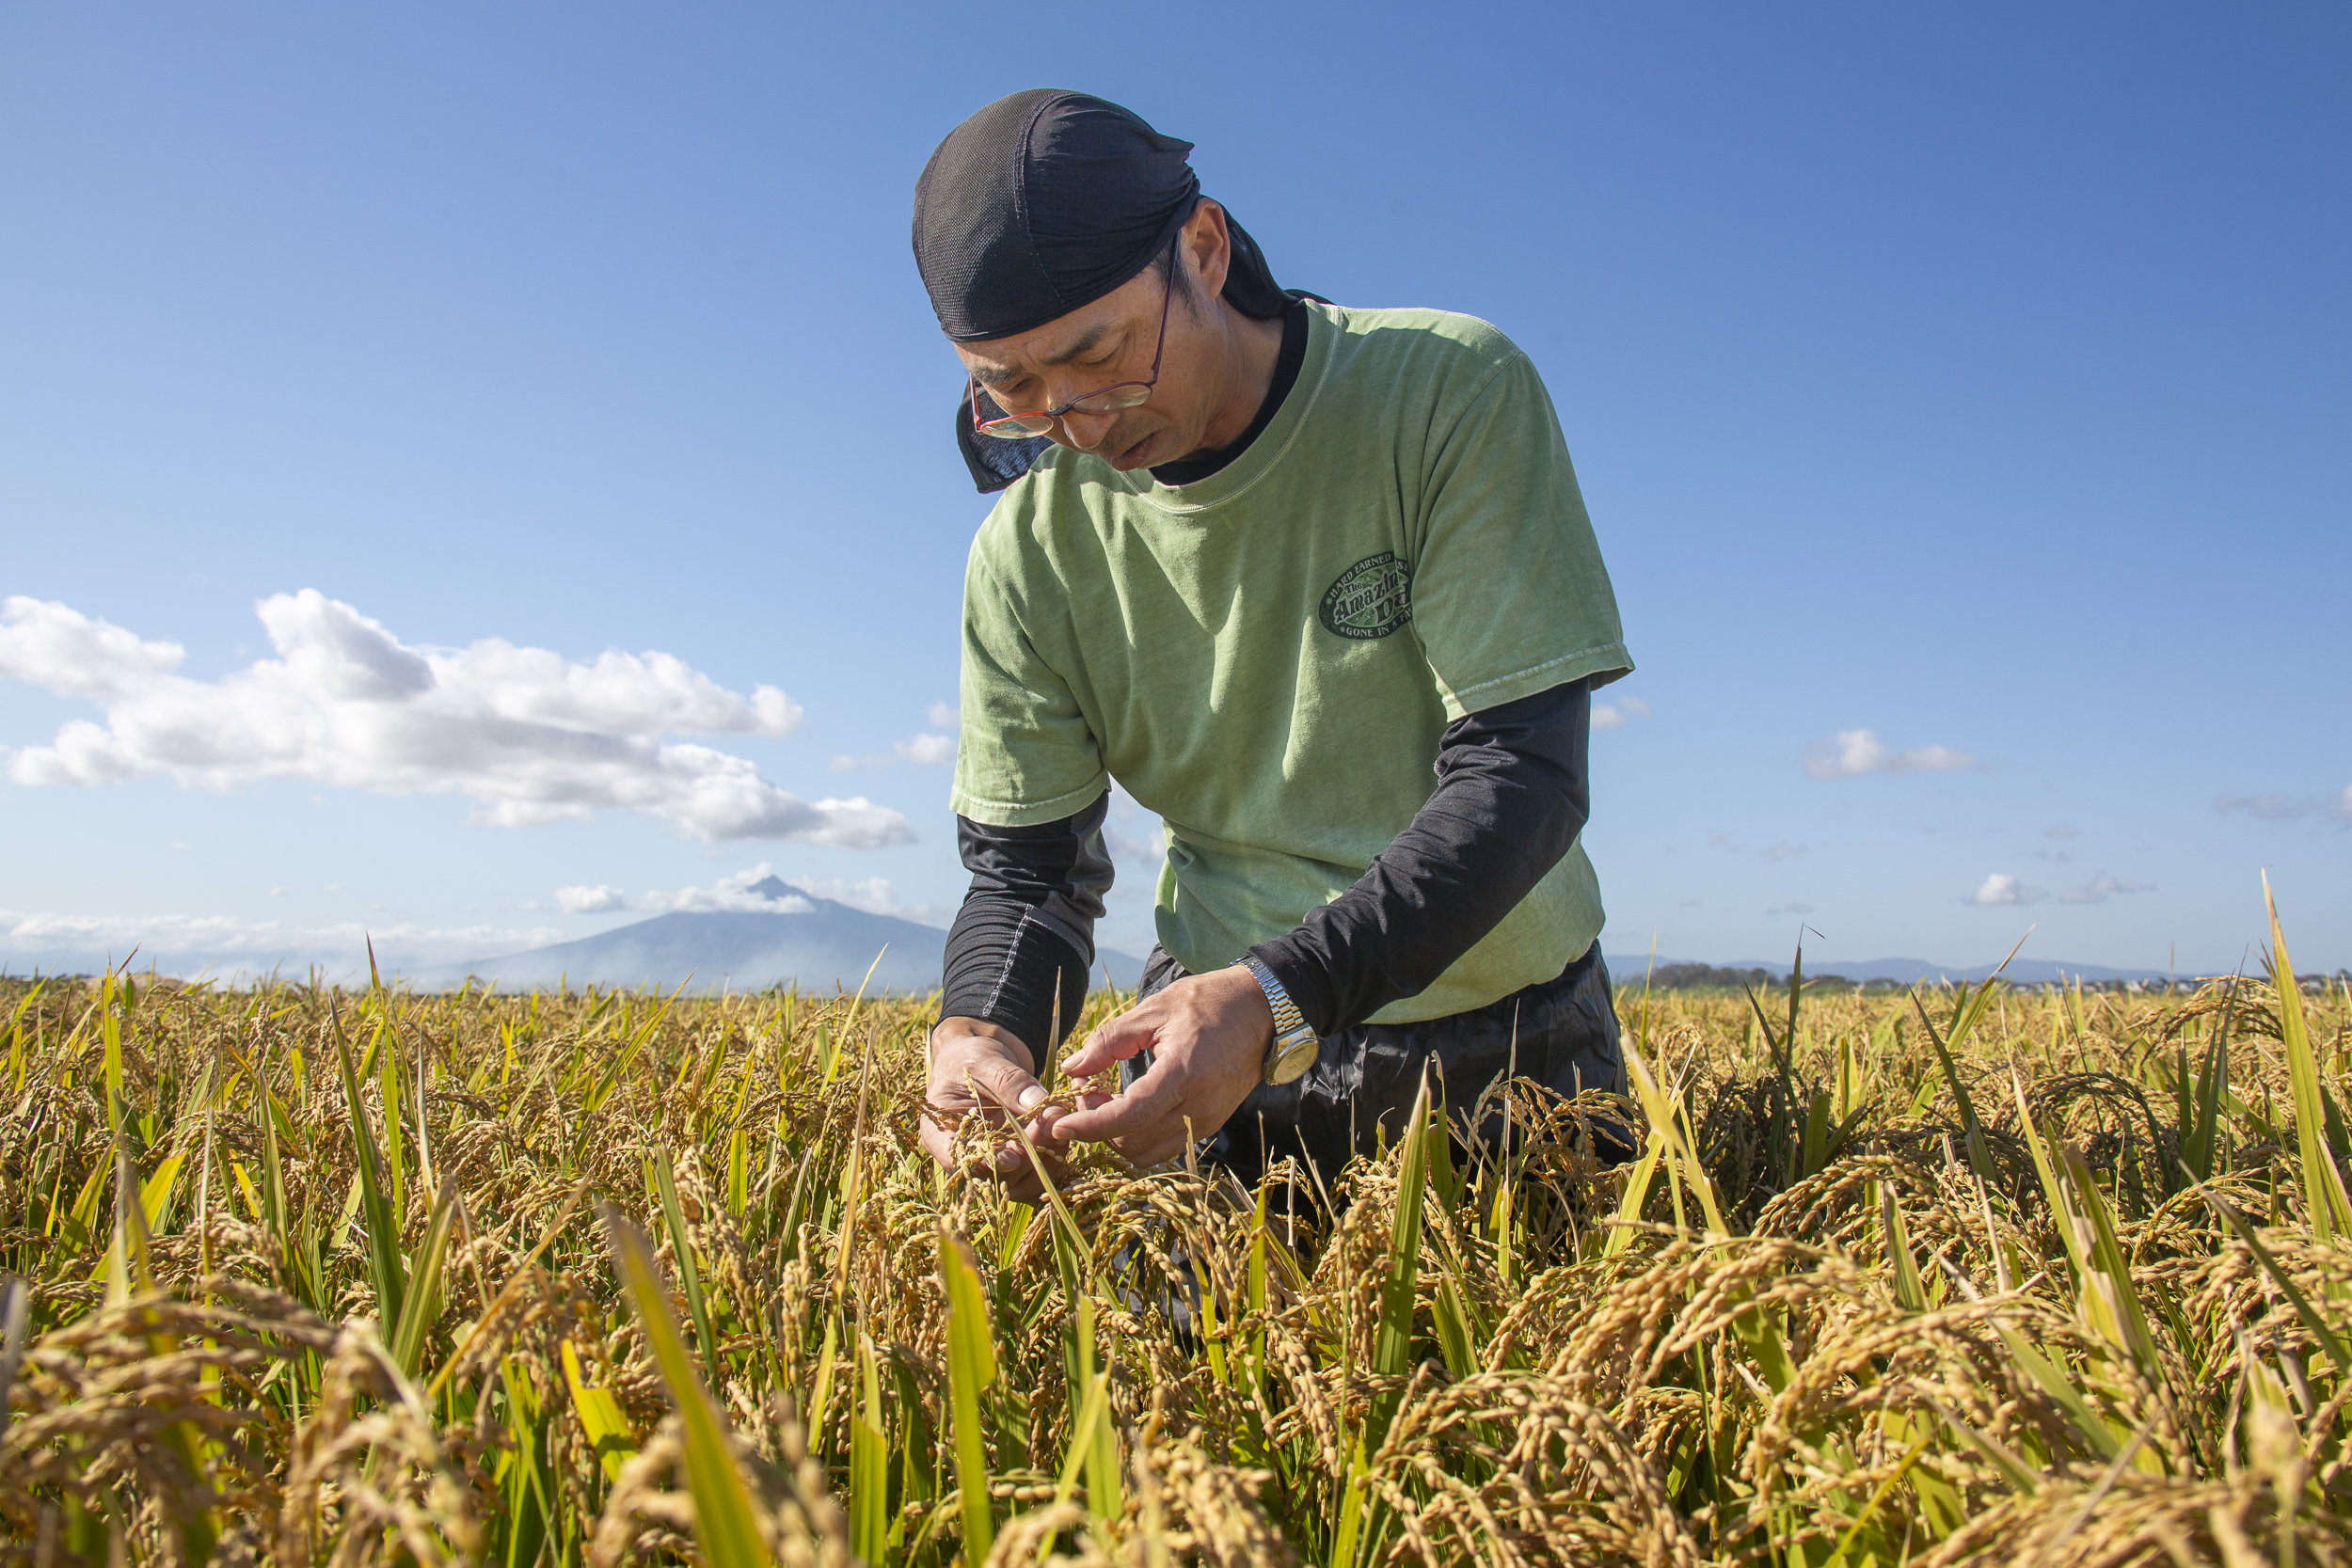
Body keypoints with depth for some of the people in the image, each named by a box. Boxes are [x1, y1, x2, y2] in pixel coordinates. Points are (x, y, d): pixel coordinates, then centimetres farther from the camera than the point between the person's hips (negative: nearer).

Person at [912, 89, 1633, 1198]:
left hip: (1509, 1033, -1)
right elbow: (1023, 867, -3)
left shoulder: (1455, 395, -18)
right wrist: (981, 1028, -27)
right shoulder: (1031, 548, -8)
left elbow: (1521, 776, -22)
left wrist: (1277, 995, -35)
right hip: (1223, 1024, 2)